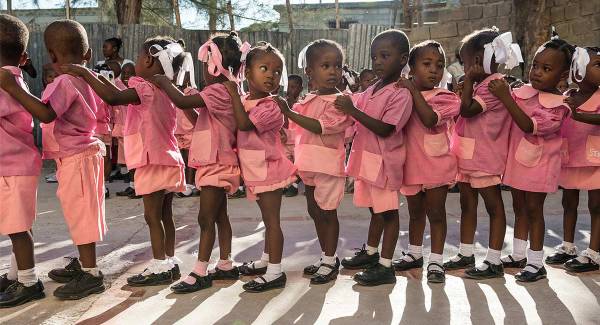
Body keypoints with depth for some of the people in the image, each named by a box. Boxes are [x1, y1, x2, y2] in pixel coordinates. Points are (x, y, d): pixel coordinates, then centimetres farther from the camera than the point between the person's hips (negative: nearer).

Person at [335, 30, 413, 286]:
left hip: (384, 161, -8)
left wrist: (353, 110, -26)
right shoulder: (370, 91, 9)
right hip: (367, 158, 8)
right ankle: (370, 252, 38)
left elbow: (384, 129, -24)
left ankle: (385, 266, 12)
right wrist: (346, 109, 3)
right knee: (375, 209, 21)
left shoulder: (400, 94, -16)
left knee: (387, 212, 3)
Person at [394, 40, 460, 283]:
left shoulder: (446, 97, -6)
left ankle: (436, 261, 13)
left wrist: (414, 91, -22)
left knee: (436, 213, 2)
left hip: (436, 164, -4)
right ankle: (414, 254, 35)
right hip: (411, 164, 4)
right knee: (415, 212, 18)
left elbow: (430, 119, -25)